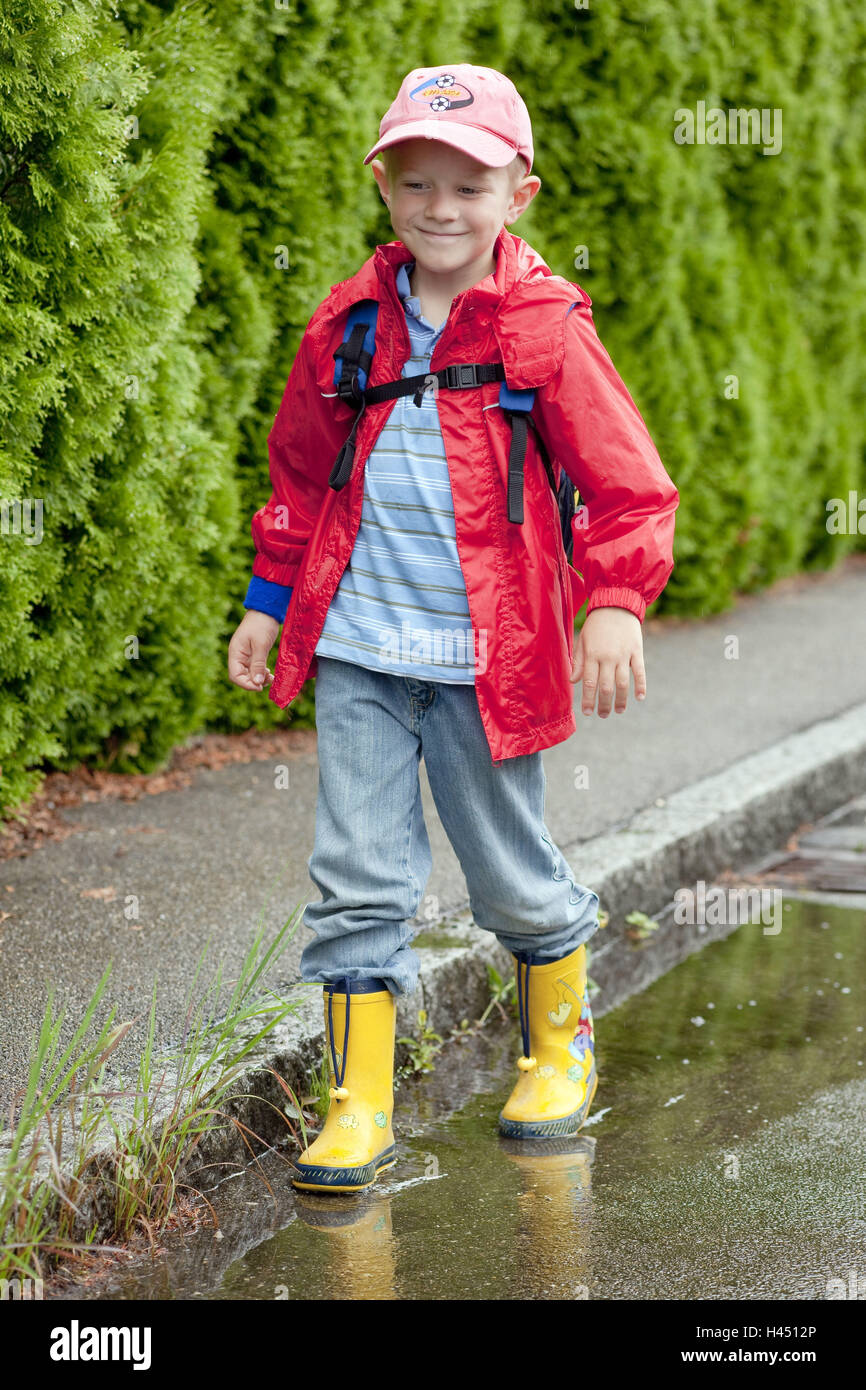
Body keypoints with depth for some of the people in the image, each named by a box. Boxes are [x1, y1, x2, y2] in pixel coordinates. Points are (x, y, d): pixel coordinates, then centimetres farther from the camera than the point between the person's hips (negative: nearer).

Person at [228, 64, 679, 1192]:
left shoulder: (545, 328, -4)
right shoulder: (349, 323, 7)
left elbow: (623, 480, -3)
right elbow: (302, 475, 18)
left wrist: (614, 601, -14)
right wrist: (269, 600, 15)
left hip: (484, 653, -3)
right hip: (356, 645, 3)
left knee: (510, 869, 10)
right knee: (359, 877, 1)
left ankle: (563, 1041, 36)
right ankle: (360, 1105, 9)